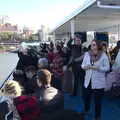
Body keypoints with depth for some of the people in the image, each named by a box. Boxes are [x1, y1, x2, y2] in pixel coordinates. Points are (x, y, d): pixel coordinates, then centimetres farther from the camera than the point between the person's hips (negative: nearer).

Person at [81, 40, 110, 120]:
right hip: (88, 80, 4)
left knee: (98, 100, 7)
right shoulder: (87, 54, 2)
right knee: (86, 97, 16)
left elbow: (107, 68, -7)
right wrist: (85, 66, -16)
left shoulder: (103, 55, -8)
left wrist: (98, 68, -23)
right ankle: (87, 110, 46)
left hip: (99, 81, -3)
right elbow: (82, 65, 7)